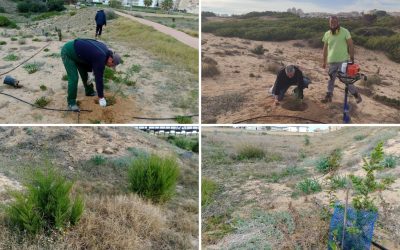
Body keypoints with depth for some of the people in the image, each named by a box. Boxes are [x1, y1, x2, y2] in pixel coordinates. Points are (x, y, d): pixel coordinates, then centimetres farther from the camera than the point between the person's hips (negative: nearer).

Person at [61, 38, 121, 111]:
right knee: (74, 78, -13)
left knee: (85, 73, 17)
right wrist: (101, 97, -11)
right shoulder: (100, 59, -26)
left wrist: (92, 71, 1)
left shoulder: (105, 50, -1)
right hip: (68, 52, -10)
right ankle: (71, 103, -3)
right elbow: (98, 78, -20)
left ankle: (89, 92, 35)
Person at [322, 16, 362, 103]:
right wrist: (324, 61, 13)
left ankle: (356, 95, 9)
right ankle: (328, 96, 24)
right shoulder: (327, 34, 3)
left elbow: (351, 45, -5)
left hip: (343, 61, -4)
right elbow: (325, 48, 11)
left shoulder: (345, 32, -8)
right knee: (331, 79, 13)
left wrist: (352, 58, -7)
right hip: (332, 61, 4)